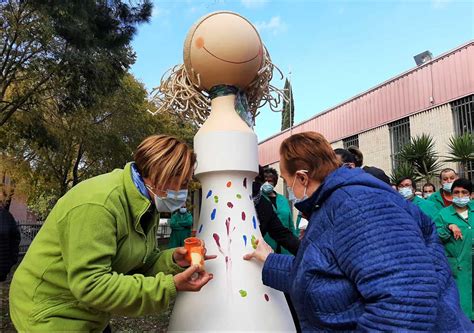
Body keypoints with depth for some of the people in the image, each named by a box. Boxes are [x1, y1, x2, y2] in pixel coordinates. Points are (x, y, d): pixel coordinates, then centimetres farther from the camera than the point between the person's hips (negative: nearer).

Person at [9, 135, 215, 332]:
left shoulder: (146, 206, -2)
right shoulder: (97, 203, -30)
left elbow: (139, 265, 1)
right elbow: (89, 284, -32)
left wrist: (172, 261, -20)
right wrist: (169, 287, -34)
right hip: (50, 314, -8)